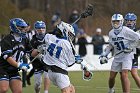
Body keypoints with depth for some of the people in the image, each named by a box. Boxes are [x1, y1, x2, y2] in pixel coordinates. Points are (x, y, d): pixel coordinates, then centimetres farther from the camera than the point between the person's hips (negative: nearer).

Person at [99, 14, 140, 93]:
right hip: (117, 57, 6)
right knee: (112, 77, 10)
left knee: (124, 75, -22)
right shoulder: (111, 33, 5)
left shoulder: (126, 31, -16)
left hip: (127, 56, -6)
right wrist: (104, 54, 10)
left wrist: (131, 47, -15)